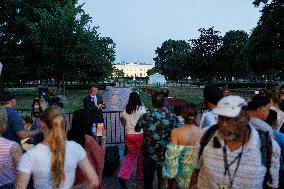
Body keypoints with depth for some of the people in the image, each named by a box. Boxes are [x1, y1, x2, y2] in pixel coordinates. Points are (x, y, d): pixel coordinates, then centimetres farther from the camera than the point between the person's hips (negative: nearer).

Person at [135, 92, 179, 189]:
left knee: (148, 181, 20)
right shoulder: (171, 117, -16)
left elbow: (136, 129, 5)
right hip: (165, 155, 0)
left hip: (148, 155, 1)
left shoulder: (145, 117, -12)